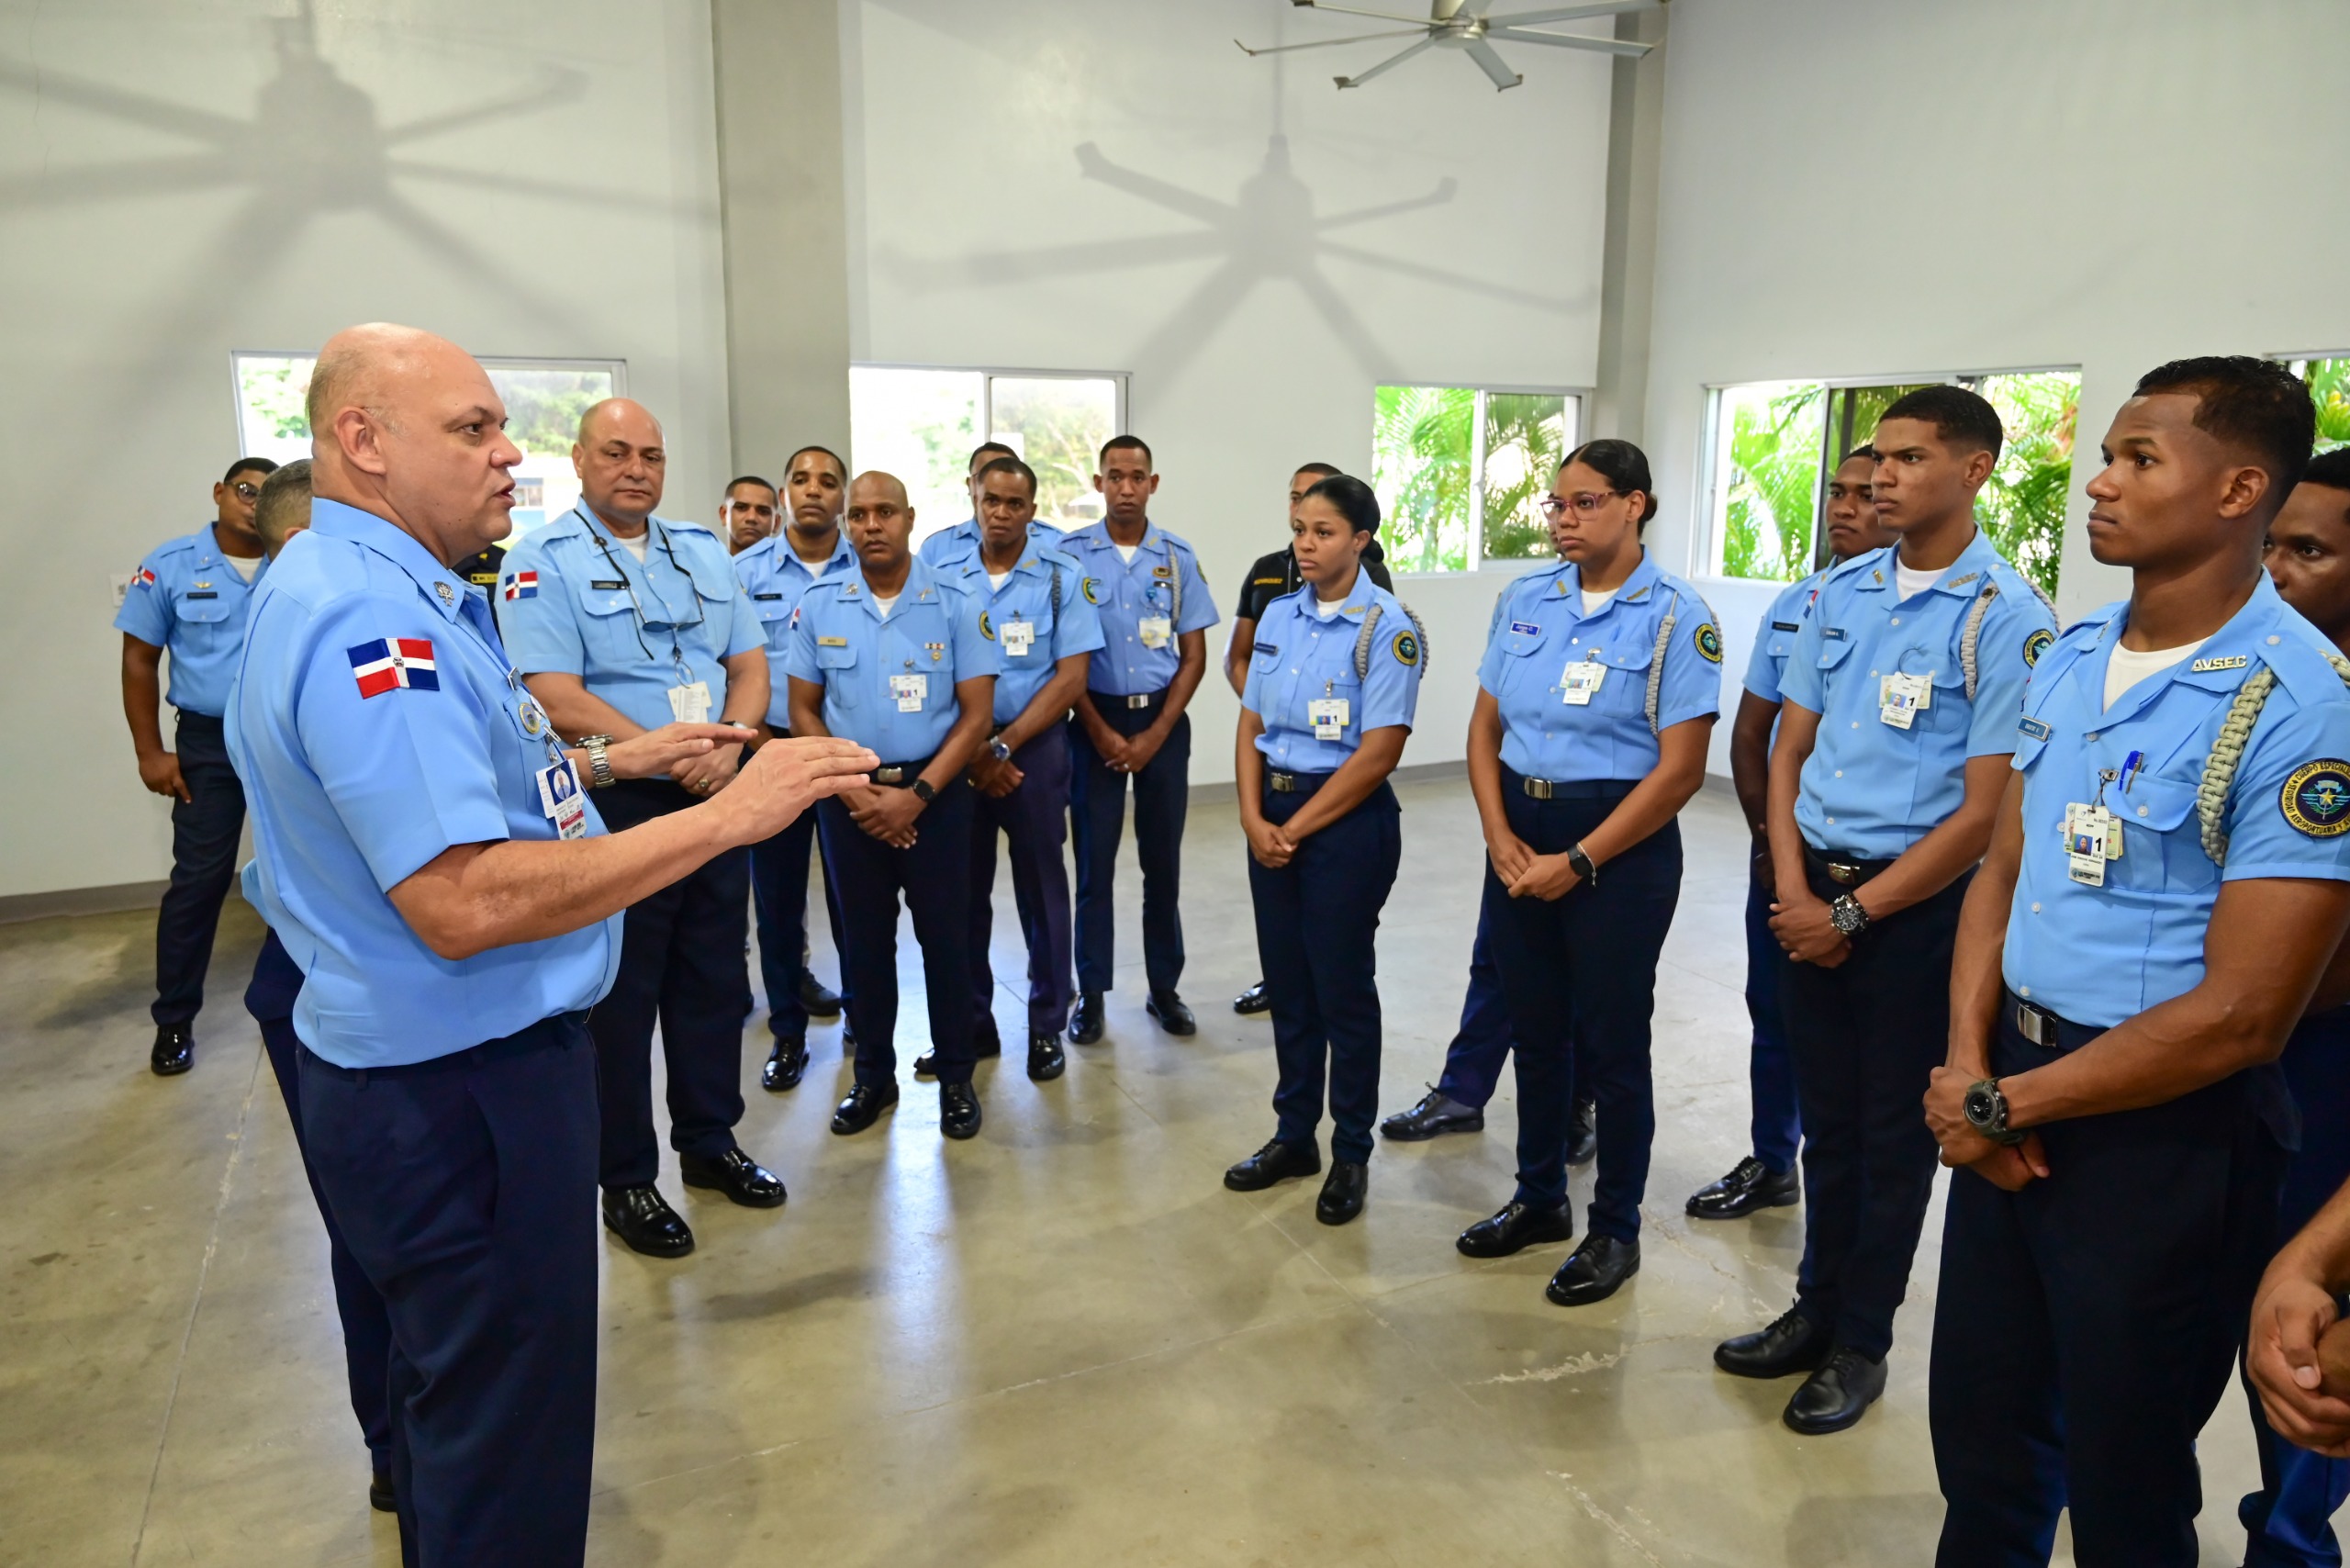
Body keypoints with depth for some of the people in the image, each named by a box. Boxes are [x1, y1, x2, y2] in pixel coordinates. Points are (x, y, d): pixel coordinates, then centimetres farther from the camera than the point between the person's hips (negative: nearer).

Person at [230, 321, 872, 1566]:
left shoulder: (361, 590, 10)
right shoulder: (366, 617, -25)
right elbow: (462, 901, -33)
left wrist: (611, 762, 15)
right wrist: (723, 816, -29)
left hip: (413, 1076, 11)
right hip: (462, 1092, -11)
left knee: (450, 1391, 29)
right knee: (507, 1465, 6)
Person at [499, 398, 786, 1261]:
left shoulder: (703, 551, 11)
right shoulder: (542, 562, -7)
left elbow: (750, 663, 9)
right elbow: (558, 698, -16)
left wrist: (730, 742, -10)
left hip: (716, 800, 5)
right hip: (614, 805, -5)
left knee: (715, 978, 14)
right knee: (620, 996, 5)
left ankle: (710, 1140, 31)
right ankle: (626, 1180, 19)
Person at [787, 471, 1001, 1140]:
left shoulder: (956, 605, -4)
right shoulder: (818, 607, 2)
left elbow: (977, 713, -6)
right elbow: (803, 711, 4)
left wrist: (916, 795, -14)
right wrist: (852, 791, -9)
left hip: (934, 793, -2)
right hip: (849, 796, 2)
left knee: (946, 935, 4)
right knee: (863, 939, 10)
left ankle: (955, 1076, 18)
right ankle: (873, 1075, 25)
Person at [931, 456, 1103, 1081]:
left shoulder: (1062, 576, -2)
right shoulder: (943, 577, 4)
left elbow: (1071, 677, -7)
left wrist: (1003, 746, -11)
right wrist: (970, 751, -7)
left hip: (1035, 747, -2)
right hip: (957, 751, 2)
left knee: (1041, 888, 5)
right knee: (962, 889, 8)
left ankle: (1047, 1027, 18)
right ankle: (971, 1024, 22)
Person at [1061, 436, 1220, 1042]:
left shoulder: (1178, 558, 2)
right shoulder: (1070, 554, -2)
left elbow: (1193, 657, 3)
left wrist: (1154, 735, -6)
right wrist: (1101, 732, -8)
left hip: (1162, 721, 2)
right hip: (1094, 720, -1)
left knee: (1163, 859, 8)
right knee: (1094, 859, 3)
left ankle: (1165, 988, 19)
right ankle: (1091, 994, 13)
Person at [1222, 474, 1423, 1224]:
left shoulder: (1388, 628, -12)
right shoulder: (1278, 616, 7)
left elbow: (1378, 752, -16)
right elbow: (1251, 725, 7)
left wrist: (1297, 828, -13)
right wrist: (1254, 818, -7)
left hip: (1347, 822, -6)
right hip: (1271, 816, 6)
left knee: (1343, 988, 4)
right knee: (1287, 984, 13)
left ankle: (1352, 1153, 21)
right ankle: (1293, 1135, 28)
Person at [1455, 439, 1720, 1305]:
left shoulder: (1677, 617, -10)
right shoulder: (1524, 600, 6)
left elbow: (1680, 770, -14)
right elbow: (1486, 726, 8)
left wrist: (1578, 862, -15)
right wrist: (1499, 835, -6)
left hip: (1619, 844, -5)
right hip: (1520, 835, 5)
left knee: (1610, 1043, 6)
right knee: (1535, 1031, 16)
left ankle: (1615, 1229, 25)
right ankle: (1539, 1199, 34)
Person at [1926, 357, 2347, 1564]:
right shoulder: (2068, 657, 4)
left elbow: (2239, 1013, -20)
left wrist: (2004, 1105, -13)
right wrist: (1967, 1061, -5)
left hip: (2164, 1131, -6)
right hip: (2012, 1091, 6)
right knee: (1979, 1427, 21)